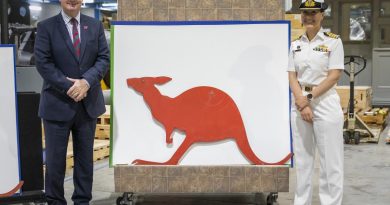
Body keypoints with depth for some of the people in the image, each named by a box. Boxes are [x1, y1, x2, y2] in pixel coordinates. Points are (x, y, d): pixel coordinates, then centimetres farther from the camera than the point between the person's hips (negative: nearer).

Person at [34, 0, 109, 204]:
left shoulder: (95, 26, 7)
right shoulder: (45, 27, -2)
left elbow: (104, 58, 1)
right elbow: (43, 62, -10)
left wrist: (86, 82, -15)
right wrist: (68, 86, -18)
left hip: (88, 103, 3)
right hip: (57, 103, -3)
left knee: (85, 156, 11)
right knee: (55, 158, 4)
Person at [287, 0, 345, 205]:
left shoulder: (333, 41, -2)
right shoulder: (296, 44, 11)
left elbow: (334, 76, -9)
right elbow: (292, 76, 5)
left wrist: (309, 97, -14)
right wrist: (301, 101, -11)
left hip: (325, 102, -4)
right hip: (299, 103, 4)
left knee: (330, 160, -3)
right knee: (302, 159, 9)